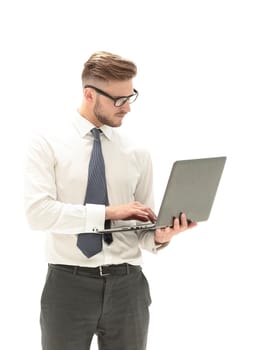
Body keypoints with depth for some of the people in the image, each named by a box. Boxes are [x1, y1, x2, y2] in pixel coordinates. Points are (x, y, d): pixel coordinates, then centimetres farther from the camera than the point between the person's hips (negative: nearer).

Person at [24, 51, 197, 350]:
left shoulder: (137, 154, 7)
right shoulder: (48, 145, -1)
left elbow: (142, 231, 9)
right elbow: (38, 212, -14)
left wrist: (160, 236, -14)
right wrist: (109, 212, -18)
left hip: (127, 285, 3)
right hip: (68, 286, -2)